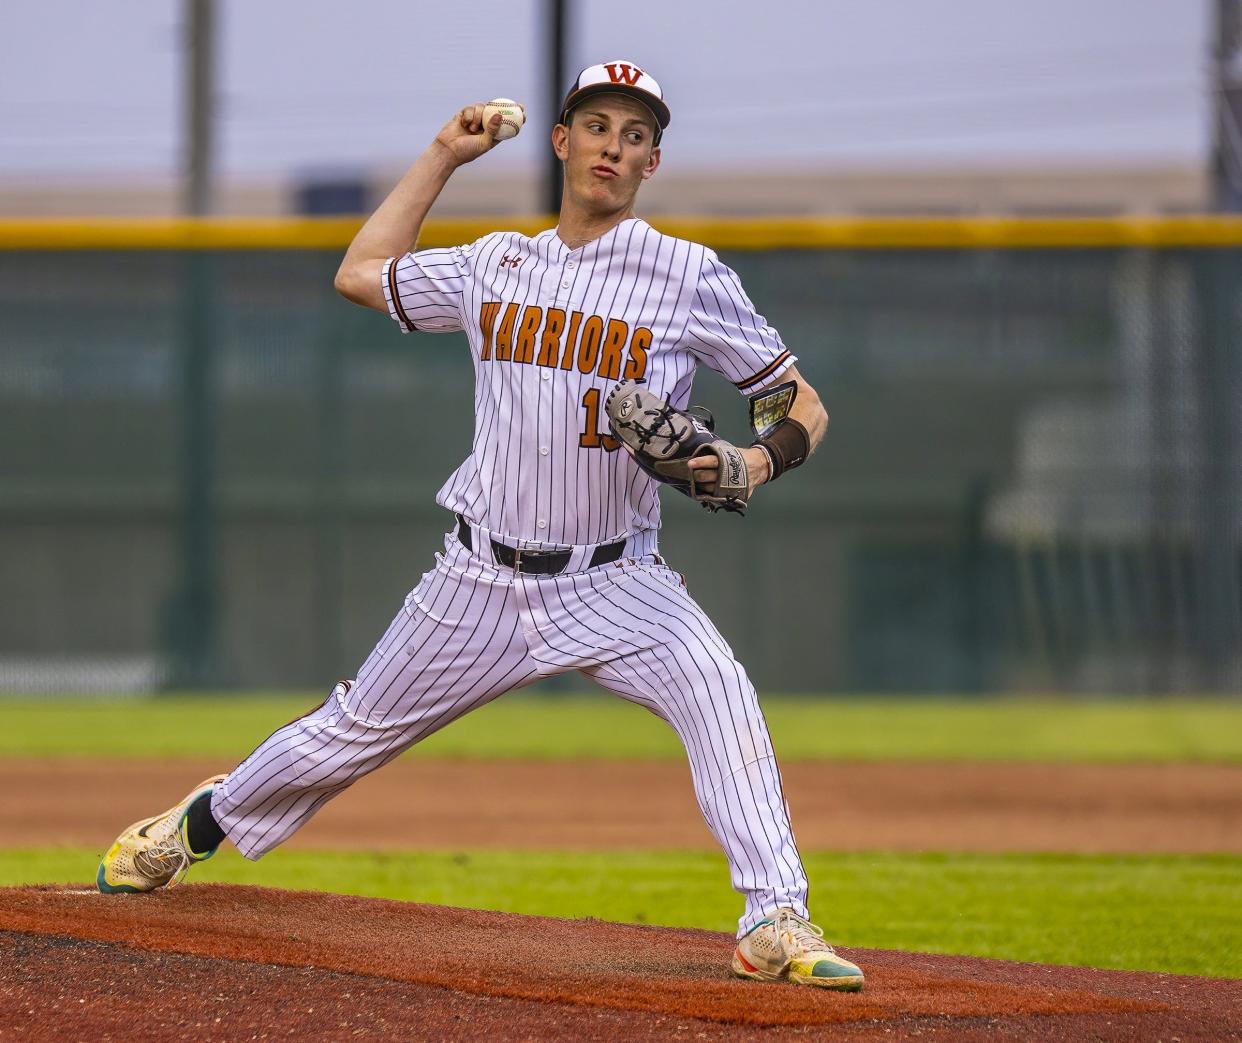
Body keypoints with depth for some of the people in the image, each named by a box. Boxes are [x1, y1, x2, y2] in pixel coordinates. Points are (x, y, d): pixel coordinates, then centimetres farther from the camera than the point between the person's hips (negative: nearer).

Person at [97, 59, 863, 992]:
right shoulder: (495, 266, 7)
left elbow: (805, 405, -2)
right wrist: (443, 157, 20)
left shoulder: (690, 276, -5)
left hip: (615, 585, -3)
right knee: (352, 733, 14)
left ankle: (776, 923, -33)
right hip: (483, 582, 3)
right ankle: (197, 826, 38)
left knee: (717, 689, -30)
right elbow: (360, 275, 22)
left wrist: (757, 461, -24)